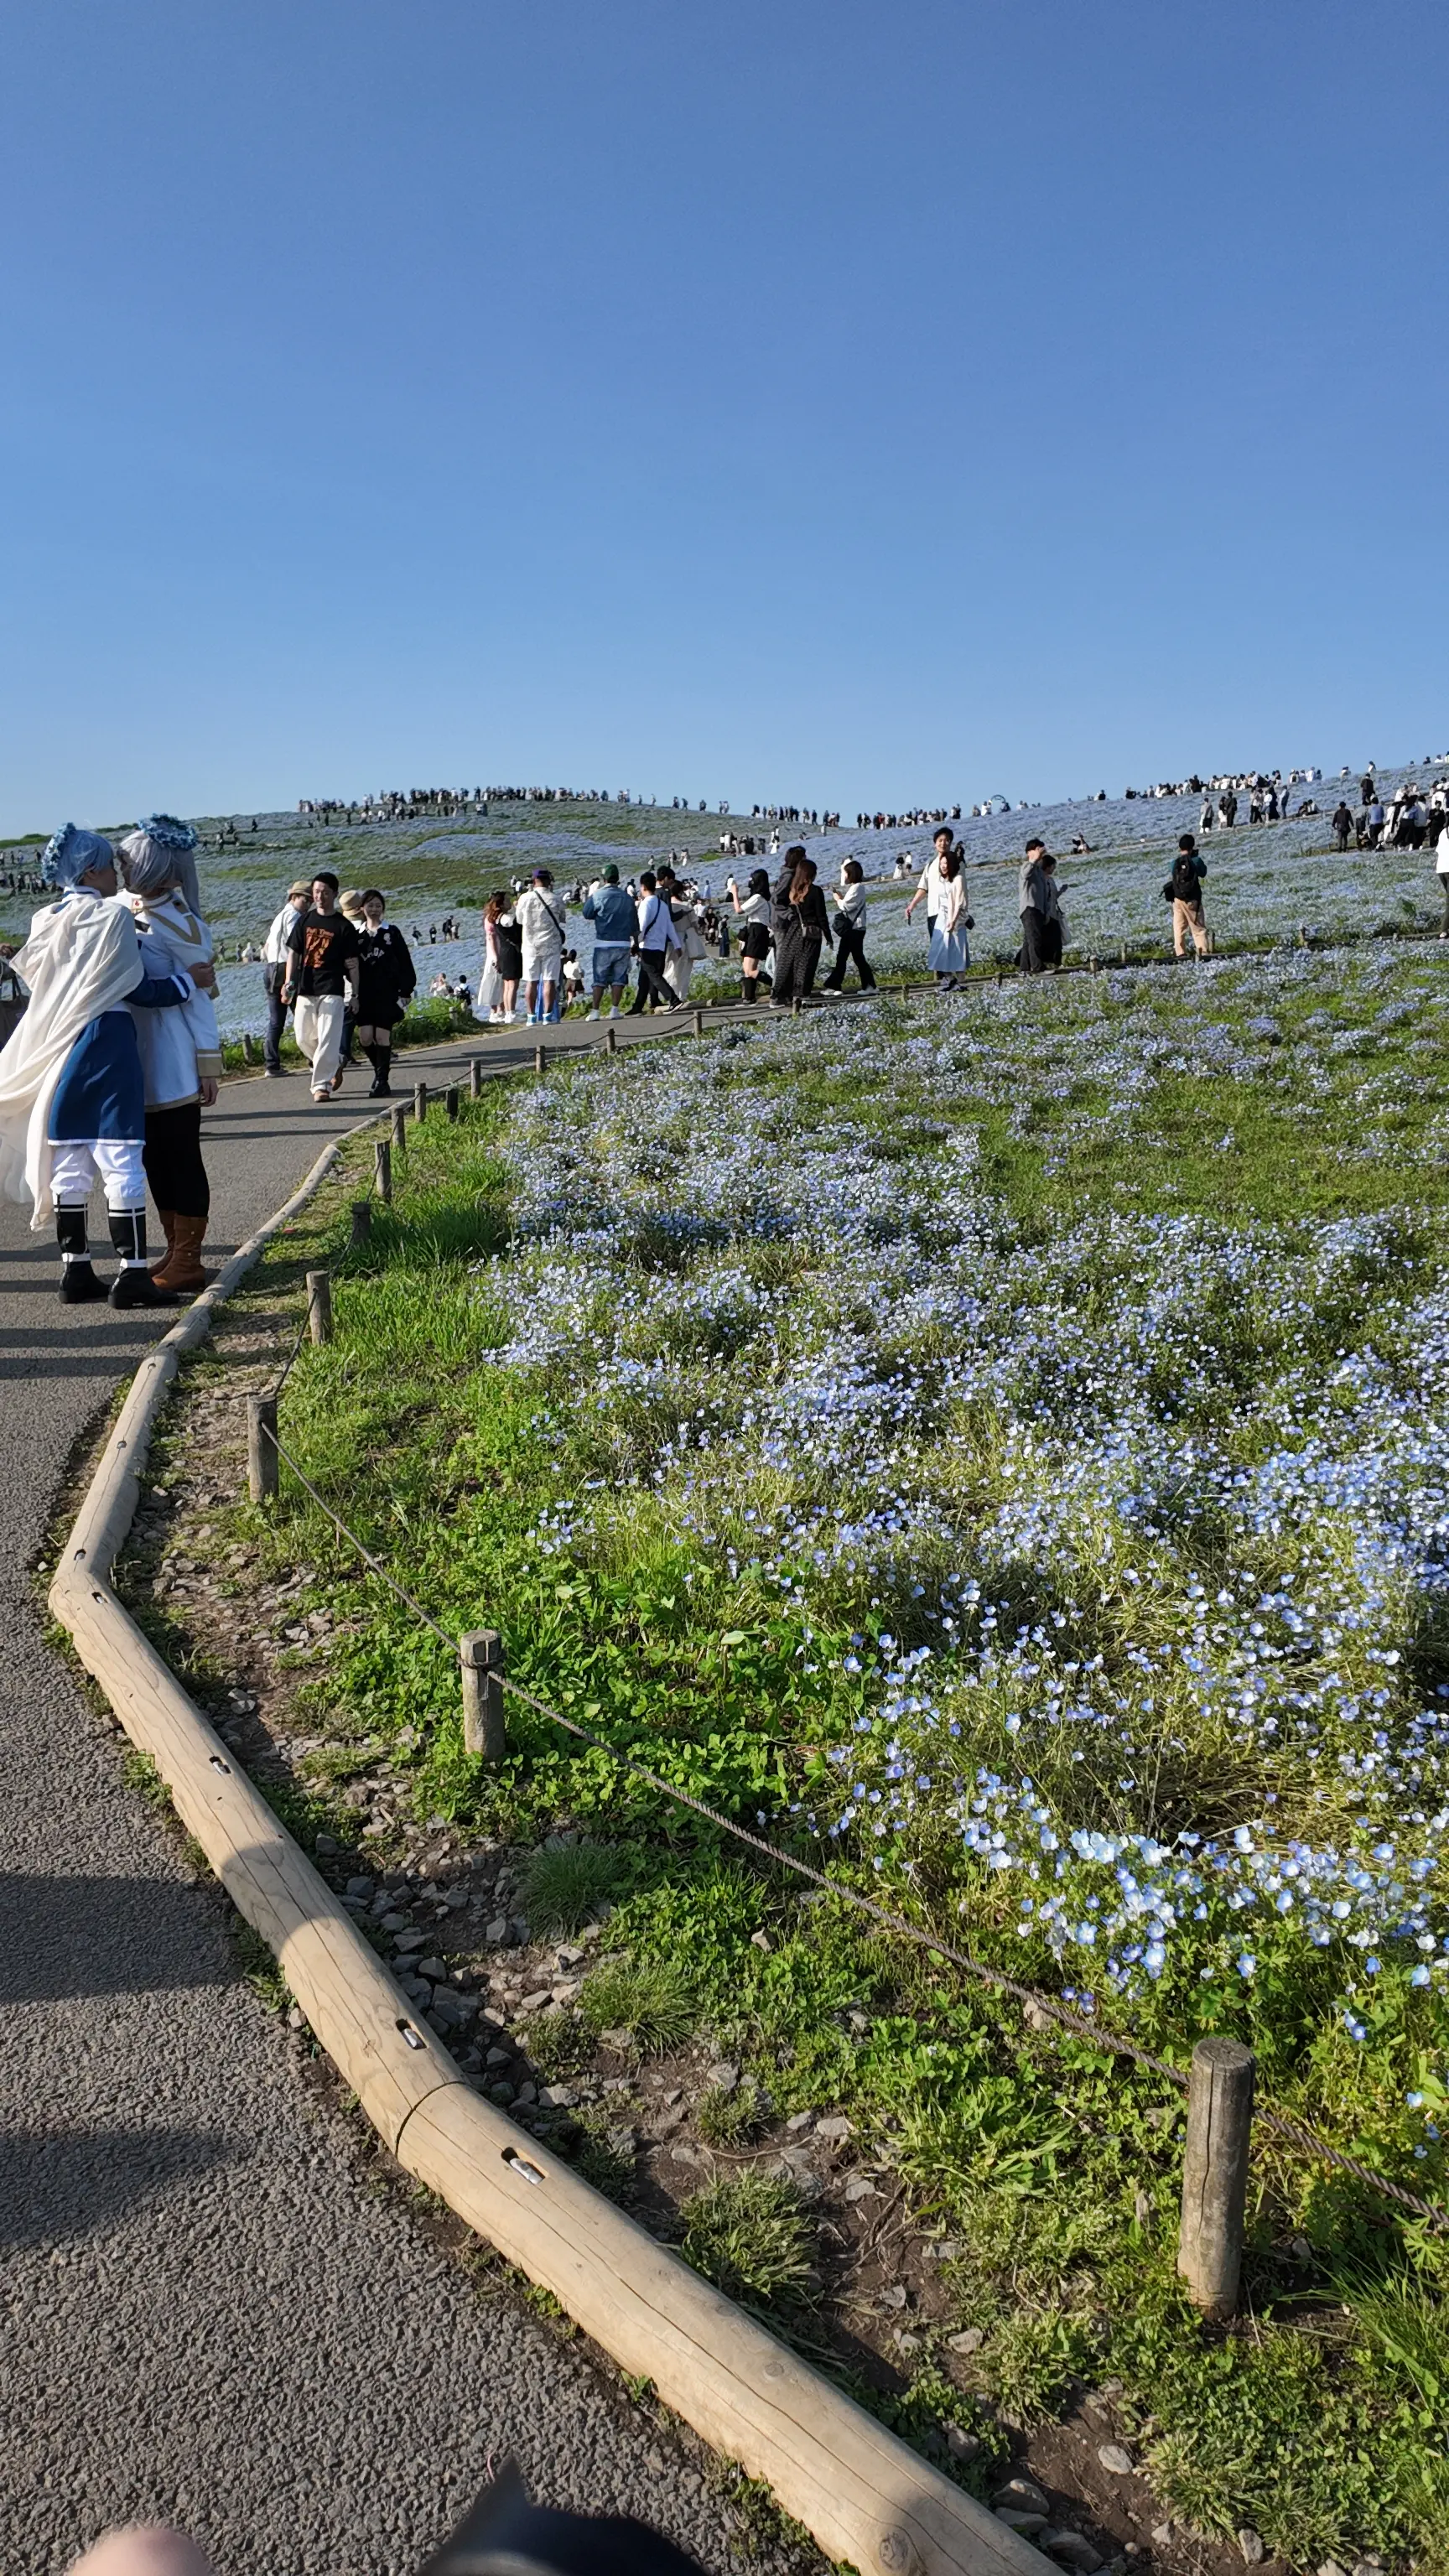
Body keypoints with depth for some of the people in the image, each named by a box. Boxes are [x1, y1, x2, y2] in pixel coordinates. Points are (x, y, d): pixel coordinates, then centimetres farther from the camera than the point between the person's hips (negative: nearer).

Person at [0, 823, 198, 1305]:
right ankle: (132, 1273, -3)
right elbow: (136, 989, -8)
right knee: (121, 1161, -4)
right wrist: (190, 981, 2)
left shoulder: (43, 922, 10)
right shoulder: (112, 915, -9)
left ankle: (75, 1270, 15)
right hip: (106, 1045, -7)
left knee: (68, 1164, 11)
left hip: (56, 1050, 7)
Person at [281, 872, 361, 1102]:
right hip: (305, 988, 4)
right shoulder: (305, 921, 10)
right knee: (304, 1037, 8)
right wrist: (289, 983, 3)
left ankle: (321, 1085, -6)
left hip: (332, 990, -4)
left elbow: (351, 963, 1)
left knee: (327, 1039, -10)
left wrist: (355, 994, 0)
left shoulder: (343, 926, 0)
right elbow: (293, 953, 13)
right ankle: (334, 1066, 29)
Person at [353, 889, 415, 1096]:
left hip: (387, 994, -2)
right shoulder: (356, 934, 10)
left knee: (382, 1036, -5)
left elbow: (405, 964, 2)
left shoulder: (391, 933, 2)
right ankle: (380, 1070, 20)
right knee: (365, 1038, -4)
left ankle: (382, 1080, 2)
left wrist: (406, 992, -3)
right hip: (364, 994, 3)